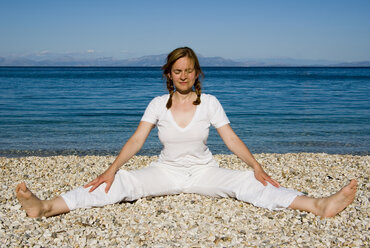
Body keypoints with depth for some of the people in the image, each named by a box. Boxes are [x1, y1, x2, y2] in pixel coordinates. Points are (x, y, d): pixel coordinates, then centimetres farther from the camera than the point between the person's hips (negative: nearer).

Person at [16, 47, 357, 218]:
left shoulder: (210, 103, -4)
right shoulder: (158, 104, -2)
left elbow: (232, 139, -7)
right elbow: (137, 140, -7)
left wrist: (256, 166, -20)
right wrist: (112, 169, -19)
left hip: (204, 172, 0)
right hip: (167, 171, 1)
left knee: (246, 183, -24)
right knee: (121, 183, -20)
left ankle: (319, 206, -37)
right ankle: (45, 207, -32)